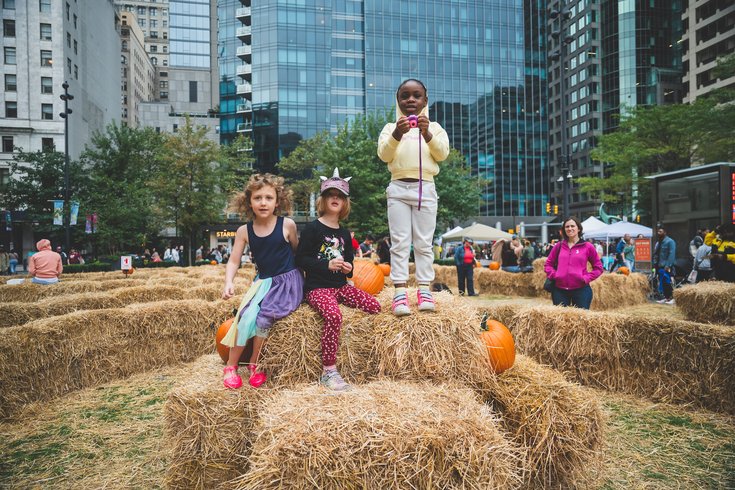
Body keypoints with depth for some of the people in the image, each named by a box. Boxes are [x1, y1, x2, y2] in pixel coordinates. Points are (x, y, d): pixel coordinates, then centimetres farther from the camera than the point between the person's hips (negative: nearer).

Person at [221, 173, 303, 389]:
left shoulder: (287, 225, -8)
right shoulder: (244, 231, -1)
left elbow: (297, 251, 6)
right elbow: (233, 261, -1)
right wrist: (228, 282, -17)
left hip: (288, 282, -3)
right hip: (264, 281, 3)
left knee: (264, 317, -24)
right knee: (247, 316, -20)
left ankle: (254, 364, -1)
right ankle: (231, 366, -1)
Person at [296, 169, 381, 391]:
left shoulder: (344, 233, 16)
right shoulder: (313, 228, -4)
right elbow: (301, 259, -9)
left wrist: (348, 268, 3)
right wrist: (327, 265, -19)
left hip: (340, 285, 7)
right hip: (317, 287, -7)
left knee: (375, 306, -11)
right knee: (334, 316, -33)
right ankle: (328, 371, -24)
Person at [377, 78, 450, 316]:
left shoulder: (434, 127, 11)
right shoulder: (391, 127, 10)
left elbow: (443, 153, -3)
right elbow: (383, 154, -5)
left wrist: (427, 134, -19)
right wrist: (397, 134, -22)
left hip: (425, 188, 1)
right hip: (399, 188, 0)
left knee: (424, 243, 2)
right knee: (400, 242, -3)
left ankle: (424, 290, 6)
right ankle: (399, 292, -4)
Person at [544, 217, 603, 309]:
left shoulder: (588, 246, 1)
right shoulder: (559, 246, 8)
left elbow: (598, 267, 7)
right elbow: (548, 264, 16)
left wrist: (587, 278, -5)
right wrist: (553, 275, -1)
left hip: (581, 289, -2)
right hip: (559, 290, 2)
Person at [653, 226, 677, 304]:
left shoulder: (670, 241, -8)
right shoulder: (658, 242, 17)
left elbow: (672, 254, -15)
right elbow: (655, 253, 19)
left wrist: (668, 266, -20)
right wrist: (655, 264, 9)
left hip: (666, 266, -8)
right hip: (659, 266, 8)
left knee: (667, 283, -8)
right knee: (662, 283, 10)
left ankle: (671, 297, 1)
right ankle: (666, 297, 18)